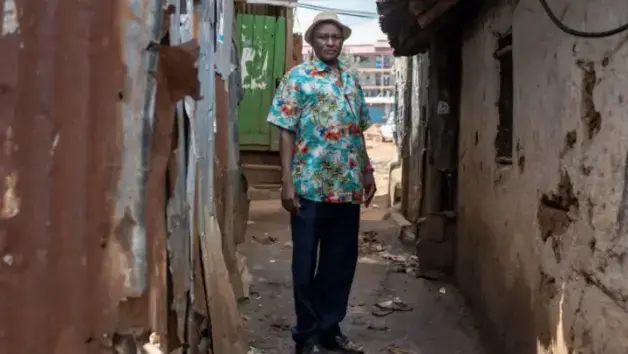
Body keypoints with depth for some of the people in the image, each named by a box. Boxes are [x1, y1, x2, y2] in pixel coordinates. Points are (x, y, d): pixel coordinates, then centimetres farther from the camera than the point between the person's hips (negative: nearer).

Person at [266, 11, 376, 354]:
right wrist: (287, 182, -13)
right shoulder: (298, 77, -2)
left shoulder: (351, 80, 15)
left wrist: (367, 172, 15)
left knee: (342, 262, 11)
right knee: (306, 265, 5)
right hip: (311, 187, -5)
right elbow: (286, 132, -6)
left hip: (348, 188, 5)